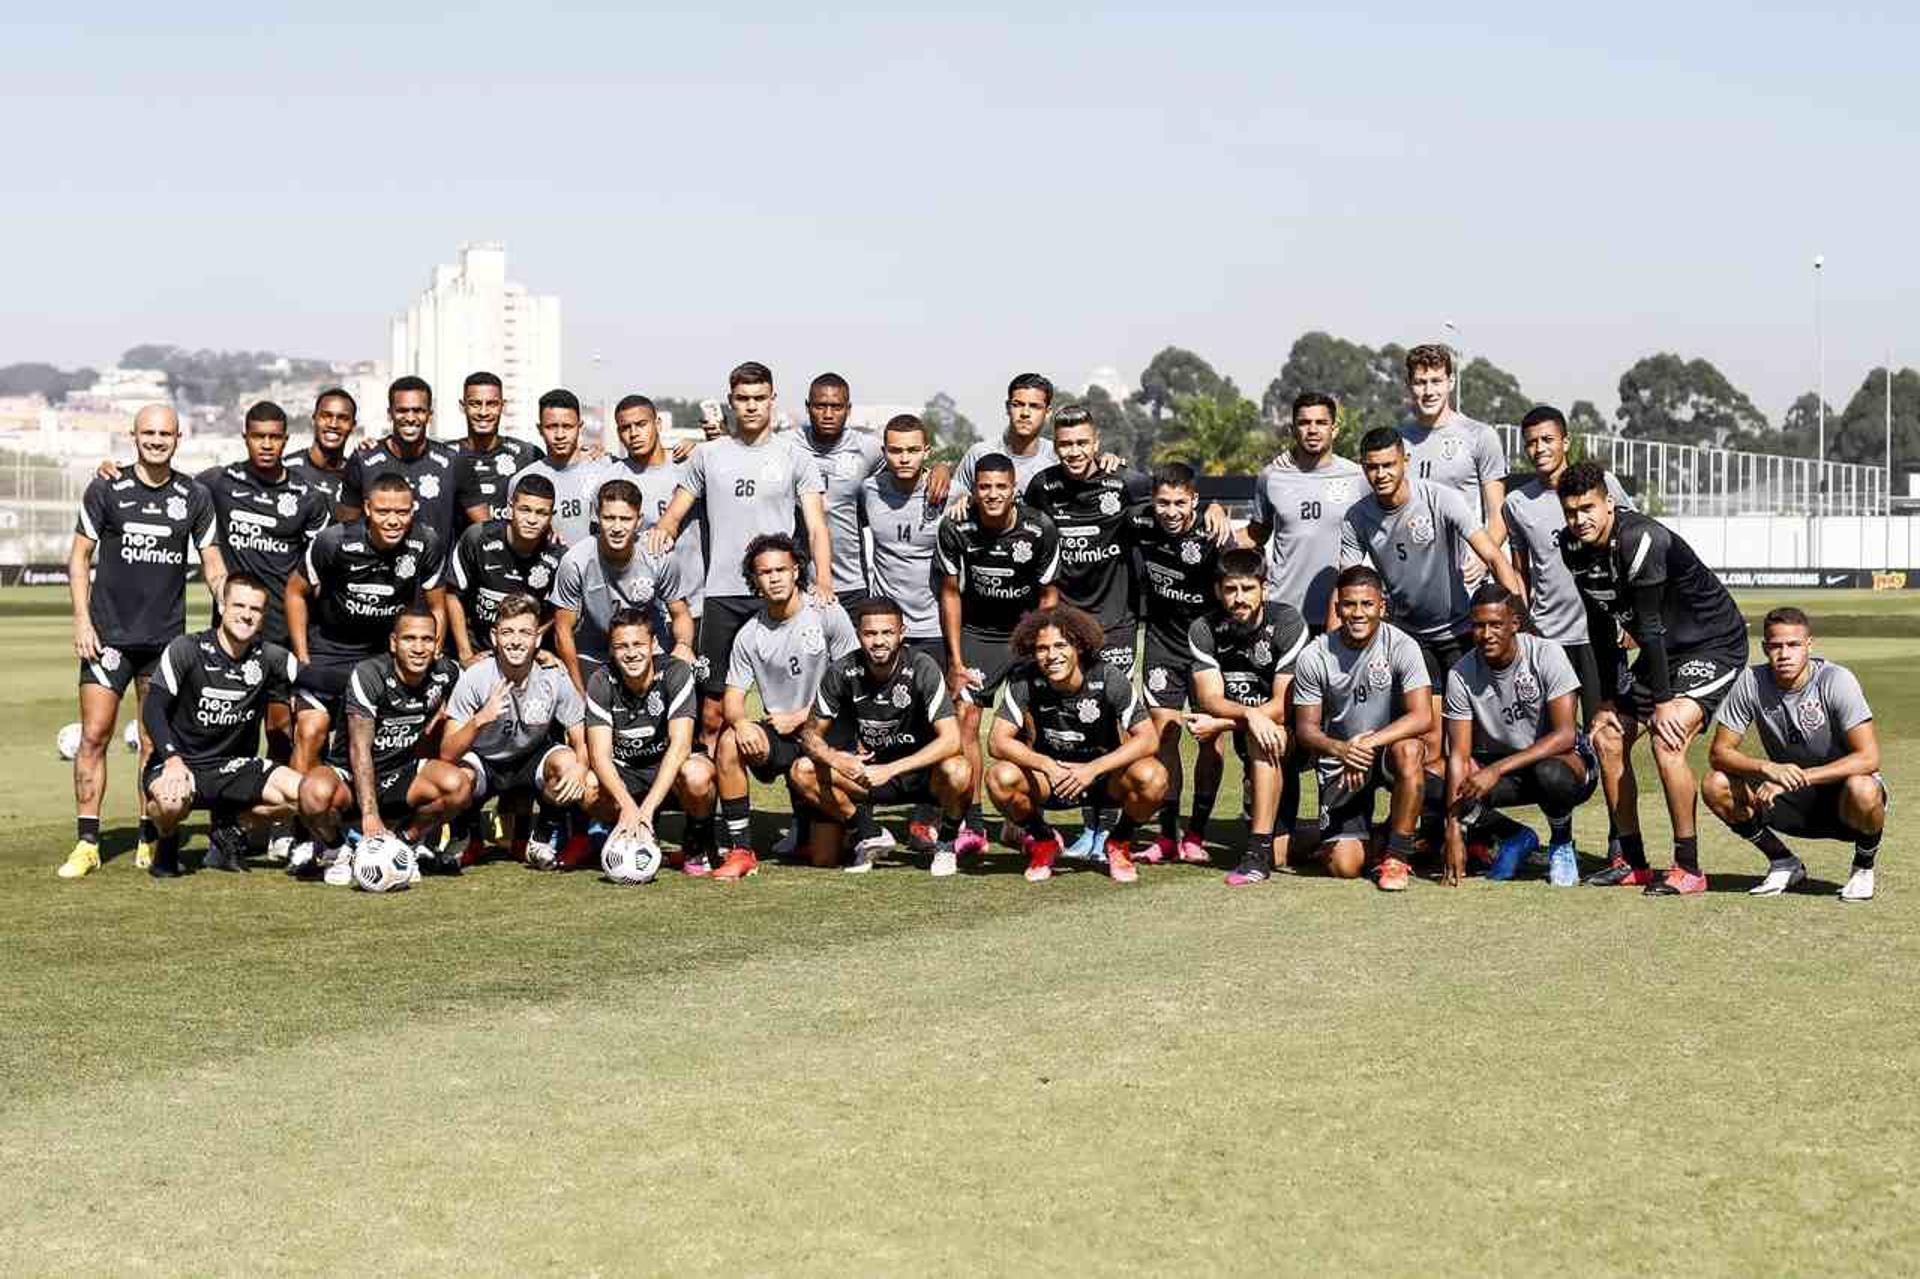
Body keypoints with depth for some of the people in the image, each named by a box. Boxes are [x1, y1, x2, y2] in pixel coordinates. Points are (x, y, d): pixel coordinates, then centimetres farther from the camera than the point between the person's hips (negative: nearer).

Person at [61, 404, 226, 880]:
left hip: (166, 637, 1)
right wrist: (81, 620, -6)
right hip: (108, 633, -1)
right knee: (94, 736, -6)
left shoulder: (194, 496, 5)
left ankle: (150, 841, 14)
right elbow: (79, 556, 3)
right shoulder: (105, 490, 0)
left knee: (155, 742, 5)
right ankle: (87, 844, -1)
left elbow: (212, 563, 10)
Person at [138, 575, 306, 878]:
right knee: (172, 800, -39)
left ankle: (229, 826, 8)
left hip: (233, 768, 4)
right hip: (179, 764, -4)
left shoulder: (268, 658, 0)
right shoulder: (186, 649, -10)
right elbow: (152, 708, -15)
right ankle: (168, 841, 0)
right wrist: (173, 759, -29)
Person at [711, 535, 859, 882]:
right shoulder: (749, 635, 5)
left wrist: (800, 717, -9)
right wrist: (740, 722, -22)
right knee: (731, 742, -26)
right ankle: (740, 851, -18)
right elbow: (734, 696, 3)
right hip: (779, 732, 3)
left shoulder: (827, 613, -3)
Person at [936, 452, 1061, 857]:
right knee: (966, 718, -12)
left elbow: (1049, 596, -3)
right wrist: (955, 661, -5)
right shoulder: (955, 529, -14)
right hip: (974, 631, 0)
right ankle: (973, 826, -10)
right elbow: (950, 593, -3)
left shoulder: (1041, 531, -15)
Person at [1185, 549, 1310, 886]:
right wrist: (1249, 714, -38)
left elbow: (1284, 706, -21)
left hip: (1288, 734, -5)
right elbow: (1210, 700, -17)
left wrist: (1222, 722, -26)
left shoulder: (1287, 622, -17)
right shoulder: (1204, 630, -8)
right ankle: (1197, 831, -3)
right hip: (1242, 728, 5)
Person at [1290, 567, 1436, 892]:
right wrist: (1340, 749, -28)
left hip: (1390, 747, -1)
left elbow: (1422, 717, -22)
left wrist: (1370, 742, -35)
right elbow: (1305, 729, -6)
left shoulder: (1401, 646, -13)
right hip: (1340, 764, 1)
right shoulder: (1314, 657, -8)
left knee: (1408, 749, -38)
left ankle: (1396, 856, -21)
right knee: (1344, 867, -14)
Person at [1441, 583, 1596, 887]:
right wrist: (1454, 830, -24)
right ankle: (1513, 836, 5)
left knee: (1551, 774, -39)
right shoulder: (1461, 674, -12)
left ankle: (1562, 842, -4)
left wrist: (1497, 769, -33)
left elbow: (1565, 735, -25)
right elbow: (1459, 755, -14)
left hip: (1560, 758, -3)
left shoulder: (1546, 654, -19)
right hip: (1498, 766, 3)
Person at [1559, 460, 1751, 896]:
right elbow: (1603, 628, 5)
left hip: (1715, 644, -9)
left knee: (1667, 740, -25)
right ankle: (1631, 862, 15)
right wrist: (1610, 699, 3)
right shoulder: (1574, 550, -4)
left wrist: (1664, 702, -26)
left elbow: (1650, 627, -28)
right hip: (1665, 648, 9)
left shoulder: (1640, 540, -28)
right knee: (1607, 734, 4)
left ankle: (1688, 868, -16)